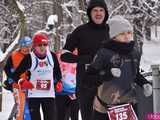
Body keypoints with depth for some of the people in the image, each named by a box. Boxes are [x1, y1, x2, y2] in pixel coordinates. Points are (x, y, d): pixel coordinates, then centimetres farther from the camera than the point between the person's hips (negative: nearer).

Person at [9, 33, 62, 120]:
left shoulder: (52, 56, 1)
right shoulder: (29, 58, -9)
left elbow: (57, 72, 17)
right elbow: (16, 73, -8)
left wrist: (58, 82, 3)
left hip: (49, 94, 3)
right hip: (33, 95, -2)